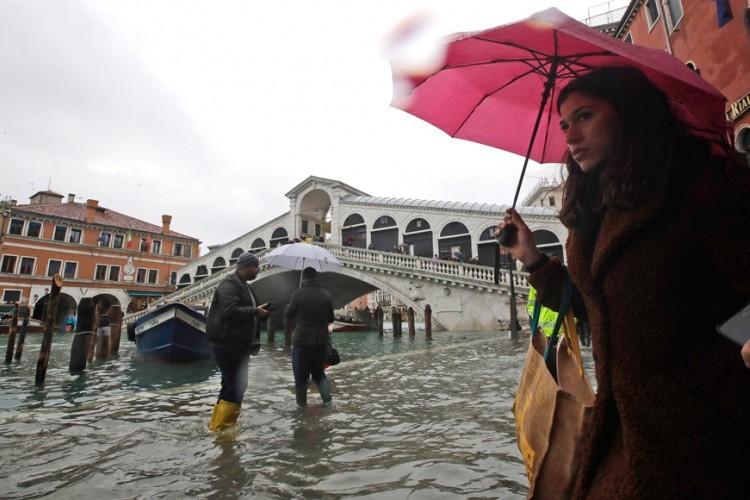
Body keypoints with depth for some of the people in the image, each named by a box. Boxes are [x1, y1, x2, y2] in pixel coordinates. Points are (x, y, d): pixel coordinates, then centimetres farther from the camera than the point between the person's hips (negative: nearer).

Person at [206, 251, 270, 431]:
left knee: (232, 385, 17)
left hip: (238, 345, 11)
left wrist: (262, 311, 11)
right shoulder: (229, 285, -14)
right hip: (227, 345, -11)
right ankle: (221, 428, 3)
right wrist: (255, 311, -19)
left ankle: (217, 425, 30)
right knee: (237, 386, -8)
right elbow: (230, 311, -29)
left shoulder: (243, 286, 18)